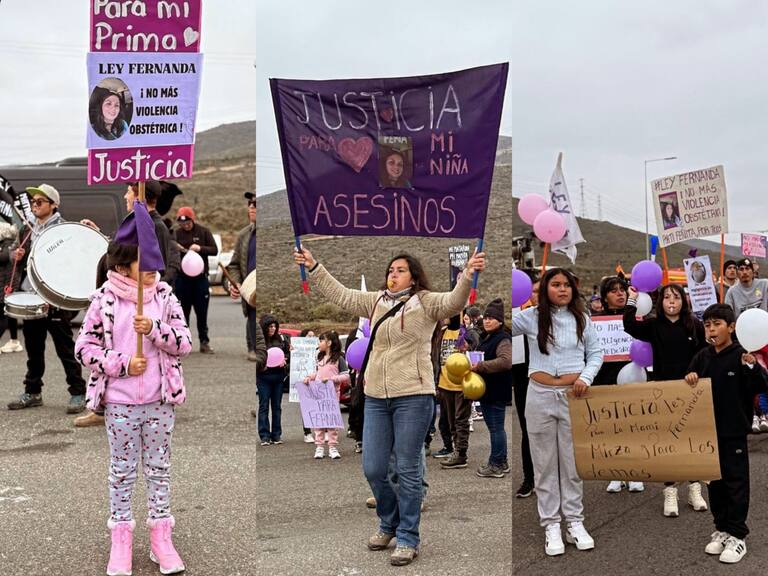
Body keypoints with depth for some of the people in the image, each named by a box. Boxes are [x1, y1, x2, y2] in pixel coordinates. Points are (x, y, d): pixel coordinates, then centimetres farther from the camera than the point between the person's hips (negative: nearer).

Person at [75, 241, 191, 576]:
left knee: (159, 468, 11)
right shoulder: (104, 301, -6)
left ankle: (161, 538, 22)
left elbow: (185, 343, -4)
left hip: (160, 401, 2)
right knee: (122, 470, 10)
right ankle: (121, 539, 21)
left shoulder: (165, 297, 0)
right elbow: (84, 348, -4)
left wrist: (153, 329, -20)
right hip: (119, 403, -2)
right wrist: (122, 364, -14)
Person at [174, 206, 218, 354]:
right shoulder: (176, 234, 3)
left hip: (200, 277, 0)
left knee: (202, 312, 4)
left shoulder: (204, 232, 1)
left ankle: (204, 342, 11)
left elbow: (215, 250, -2)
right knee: (183, 312, 4)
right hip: (182, 278, 1)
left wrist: (200, 248, -19)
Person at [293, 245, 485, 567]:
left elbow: (454, 302, -18)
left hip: (413, 396, -5)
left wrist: (468, 275, -35)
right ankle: (389, 523, 34)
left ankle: (407, 539, 14)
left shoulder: (425, 302, -2)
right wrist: (313, 267, 13)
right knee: (373, 469, 9)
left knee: (408, 471, 2)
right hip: (375, 398, 5)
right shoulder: (375, 302, 13)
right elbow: (340, 295, 17)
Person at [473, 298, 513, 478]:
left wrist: (481, 366, -26)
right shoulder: (486, 338, 17)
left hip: (497, 392, -10)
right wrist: (474, 365, 11)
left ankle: (496, 465, 4)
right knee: (495, 427, 16)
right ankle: (501, 462, 25)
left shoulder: (503, 339, -14)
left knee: (496, 428, -3)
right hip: (486, 390, 10)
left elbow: (506, 361, -30)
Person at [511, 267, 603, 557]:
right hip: (540, 396, -1)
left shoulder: (581, 318, 5)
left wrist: (586, 377, -7)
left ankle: (575, 521, 18)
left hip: (573, 397, 1)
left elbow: (596, 353, 9)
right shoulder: (531, 317, 0)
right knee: (545, 463, 5)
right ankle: (551, 525, 12)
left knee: (573, 462, 8)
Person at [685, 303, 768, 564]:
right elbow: (690, 386, 12)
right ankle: (721, 529, 26)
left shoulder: (741, 356, -11)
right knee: (715, 481, 13)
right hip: (707, 430, 6)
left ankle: (737, 535, 10)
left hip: (734, 432, -5)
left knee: (736, 482, 2)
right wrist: (689, 377, -10)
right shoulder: (702, 357, 6)